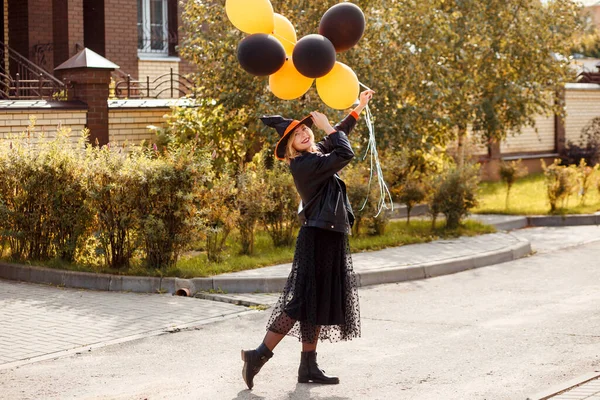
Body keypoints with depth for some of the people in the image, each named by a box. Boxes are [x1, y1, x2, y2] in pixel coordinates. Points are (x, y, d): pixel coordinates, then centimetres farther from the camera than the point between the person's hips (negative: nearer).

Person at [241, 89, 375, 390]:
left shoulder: (316, 154, 12)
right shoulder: (304, 164, -15)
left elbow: (338, 136, 30)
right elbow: (344, 154, -22)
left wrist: (359, 108, 31)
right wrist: (327, 127, -10)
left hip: (328, 237, 10)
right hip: (319, 238, -10)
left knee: (319, 301, 10)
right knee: (304, 299, -12)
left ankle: (308, 367, 13)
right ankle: (260, 354, -12)